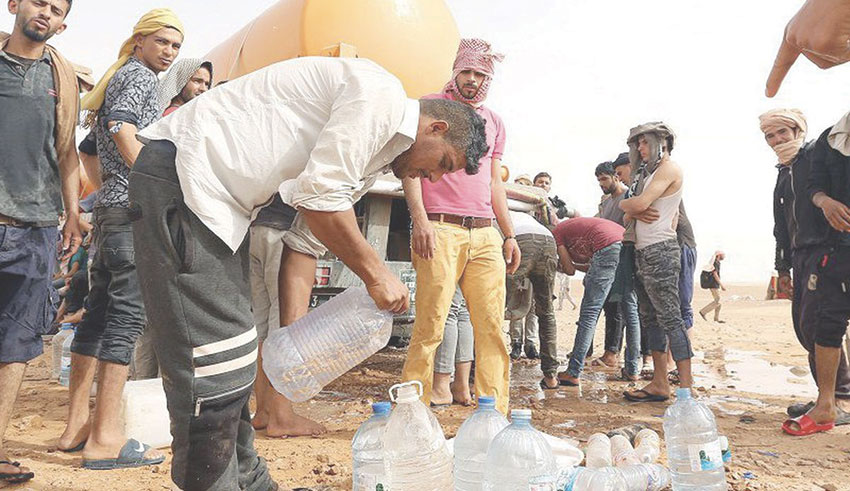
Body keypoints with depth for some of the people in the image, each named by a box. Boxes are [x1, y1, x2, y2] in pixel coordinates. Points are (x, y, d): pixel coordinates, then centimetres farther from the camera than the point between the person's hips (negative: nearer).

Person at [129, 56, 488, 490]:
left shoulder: (375, 155, 18)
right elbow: (318, 195, -21)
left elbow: (305, 243, 15)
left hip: (219, 198, 10)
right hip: (183, 172, -10)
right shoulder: (382, 95, -12)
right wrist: (376, 273, -10)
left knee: (234, 356, 15)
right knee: (216, 360, -11)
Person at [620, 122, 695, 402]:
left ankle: (686, 387, -9)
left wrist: (624, 203, 3)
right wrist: (635, 212, -6)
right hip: (643, 253, 10)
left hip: (659, 251, -10)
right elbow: (629, 215, 17)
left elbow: (640, 202, -19)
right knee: (651, 319, 8)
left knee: (670, 318, -11)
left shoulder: (669, 169, -5)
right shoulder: (650, 173, 23)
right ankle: (659, 384, 13)